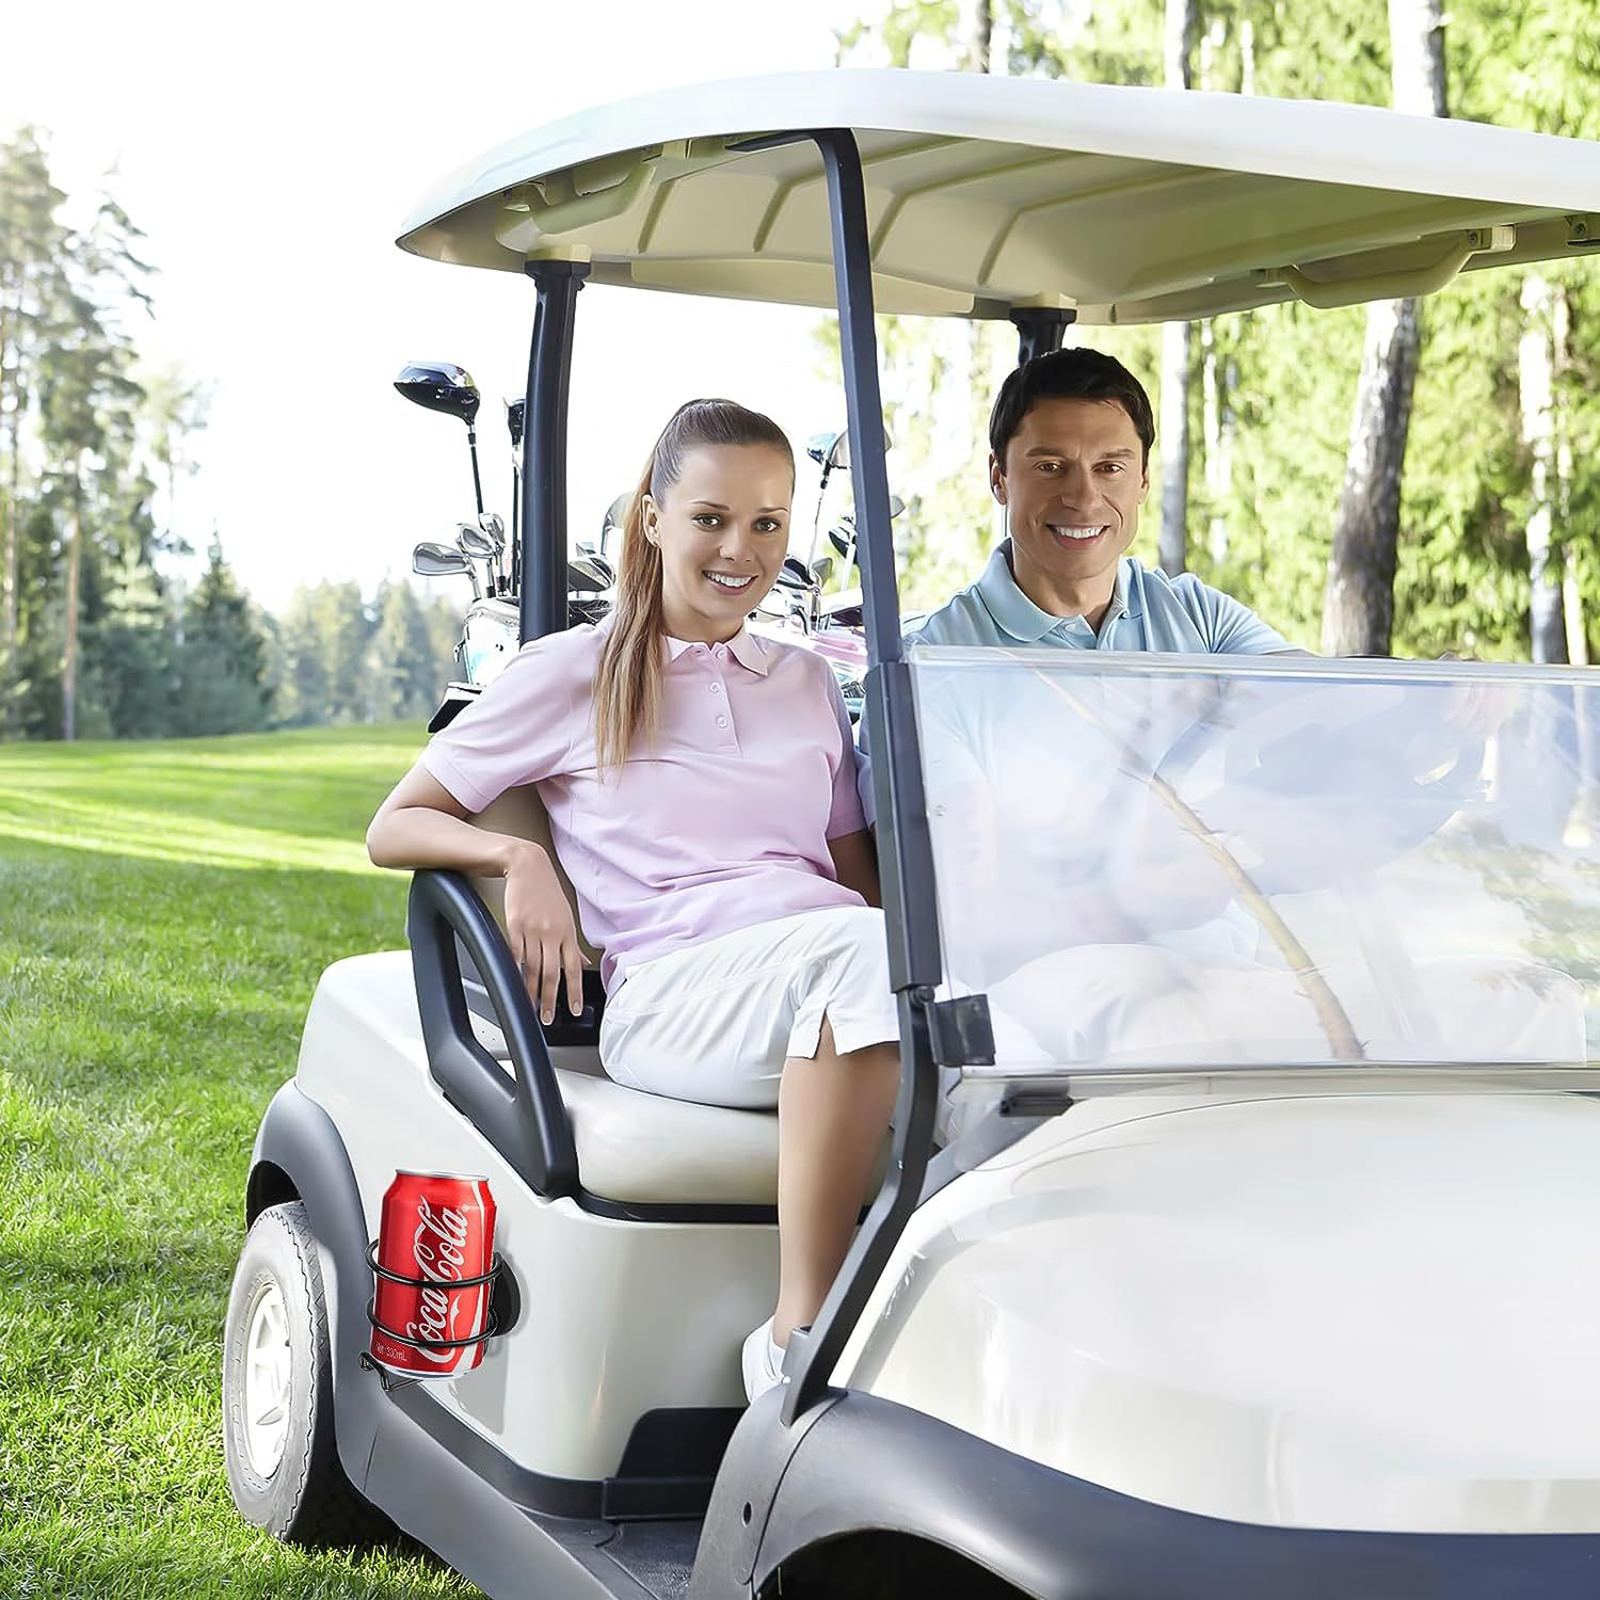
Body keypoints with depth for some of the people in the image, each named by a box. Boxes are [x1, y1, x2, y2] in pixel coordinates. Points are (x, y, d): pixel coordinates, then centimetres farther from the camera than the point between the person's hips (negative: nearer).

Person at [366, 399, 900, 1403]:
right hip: (672, 991, -4)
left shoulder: (809, 684, 27)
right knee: (864, 948, -38)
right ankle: (800, 1338, -36)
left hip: (820, 983, 4)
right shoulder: (573, 672, 13)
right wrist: (517, 857, -6)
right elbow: (394, 829, 14)